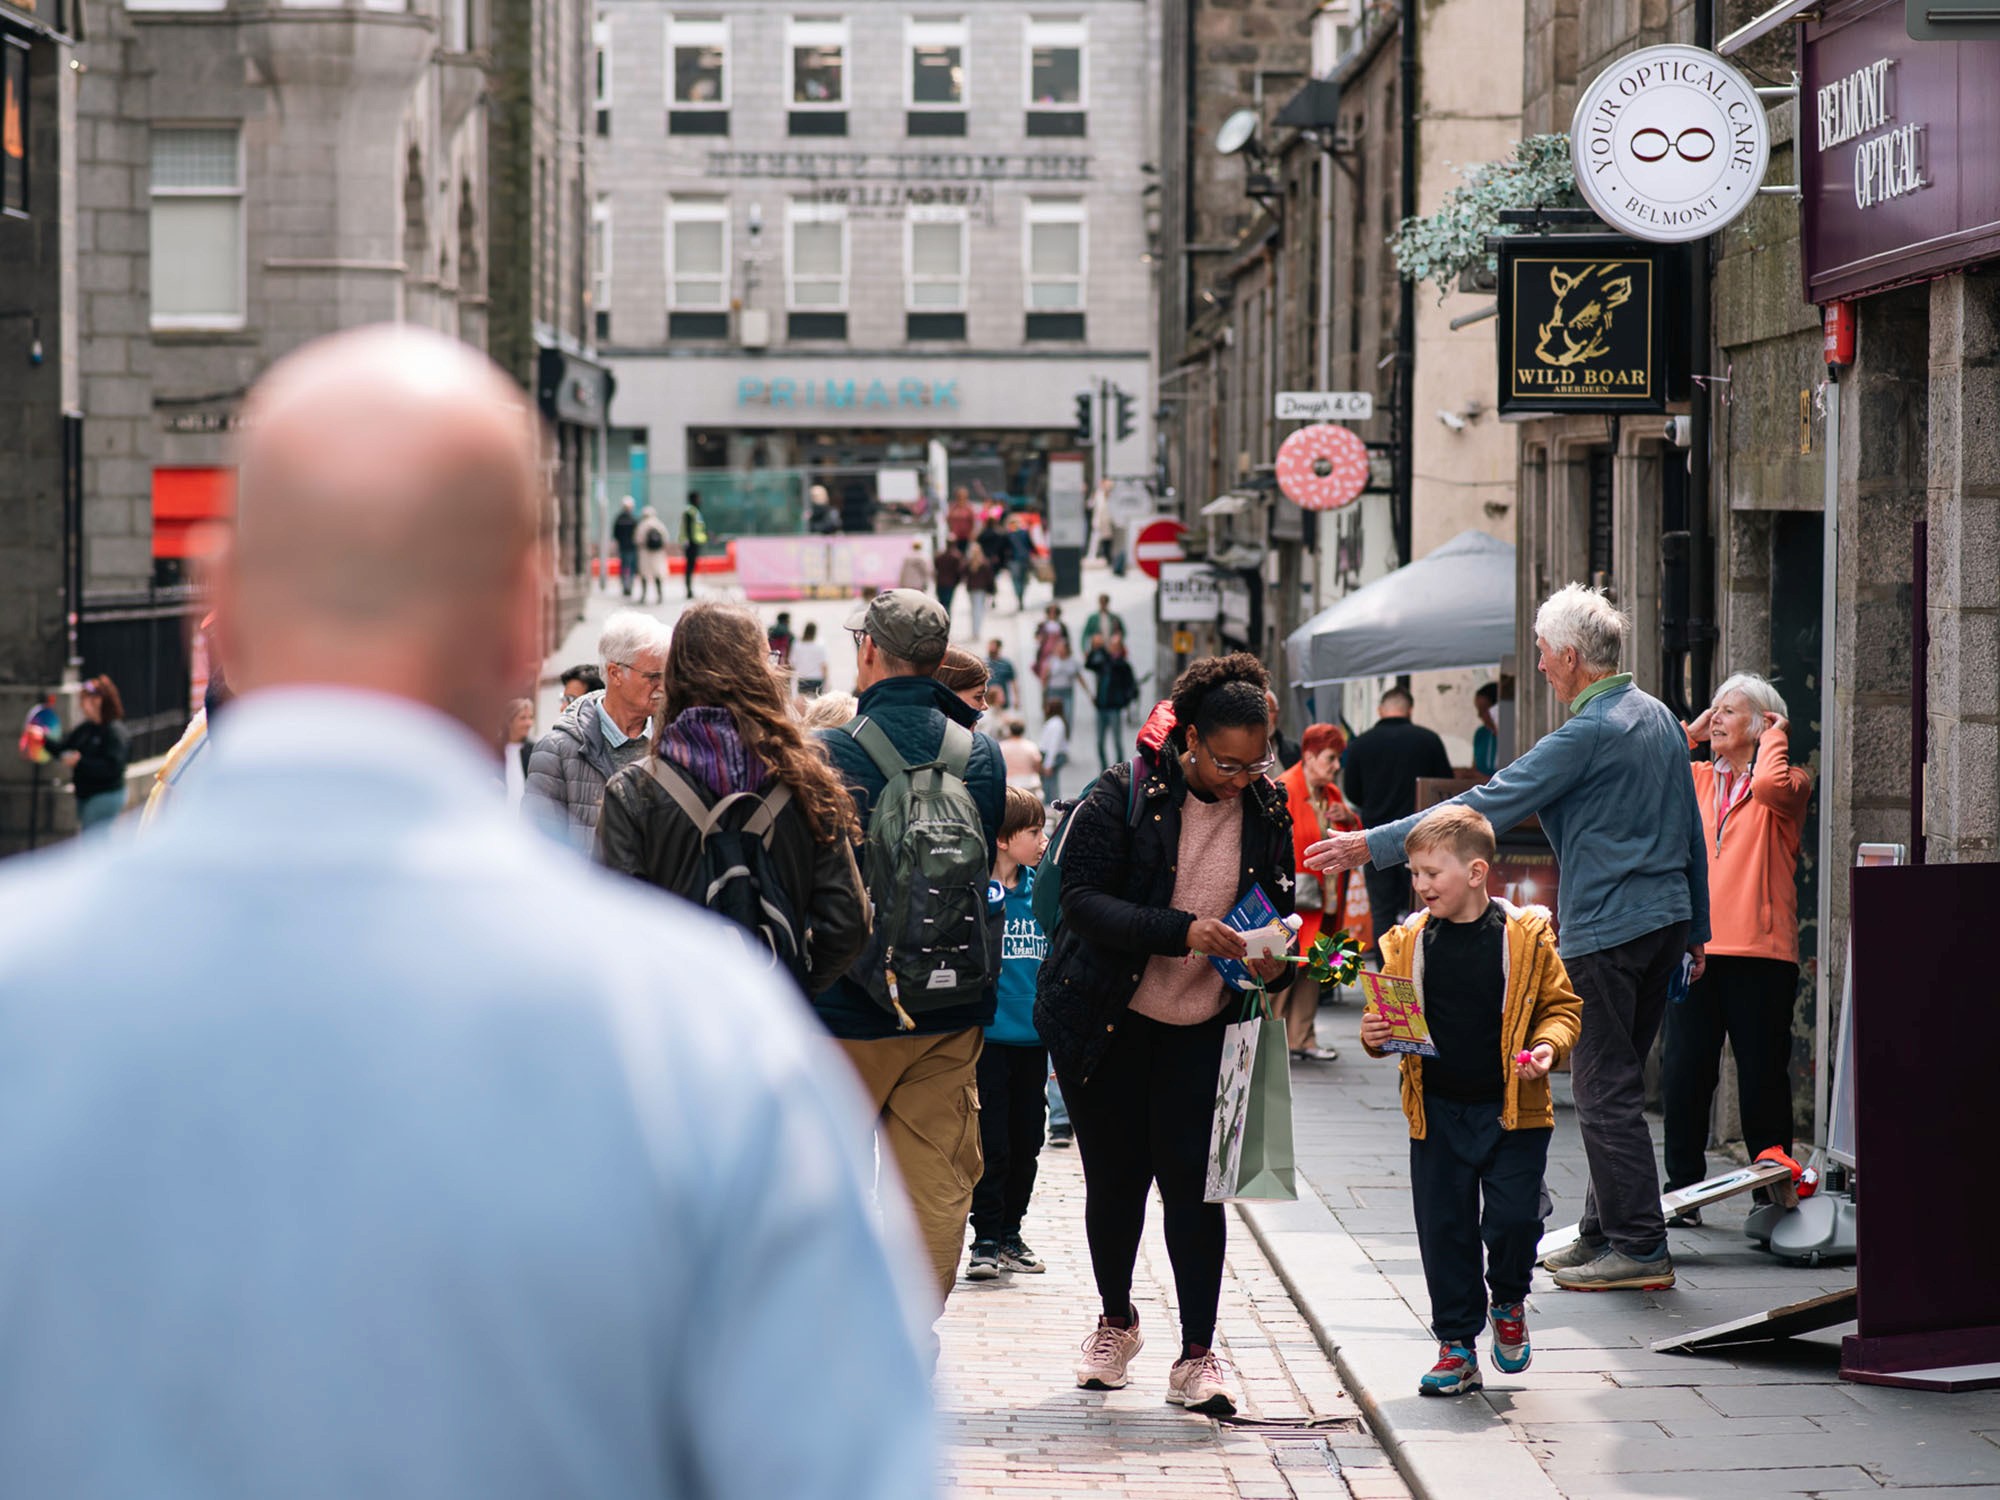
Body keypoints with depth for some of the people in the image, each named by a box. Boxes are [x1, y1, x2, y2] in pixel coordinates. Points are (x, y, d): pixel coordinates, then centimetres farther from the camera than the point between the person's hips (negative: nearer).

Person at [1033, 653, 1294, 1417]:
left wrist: (1273, 958, -11)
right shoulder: (1124, 796, -12)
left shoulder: (1266, 811, 0)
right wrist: (1182, 931, -31)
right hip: (1106, 1020, -1)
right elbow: (1084, 901, -20)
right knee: (1115, 1177, 8)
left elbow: (1278, 906, 12)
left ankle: (1197, 1356, -2)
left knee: (1190, 1180, -7)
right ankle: (1116, 1322, 32)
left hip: (1202, 1025, 2)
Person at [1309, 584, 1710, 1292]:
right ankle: (1602, 1235, 21)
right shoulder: (1658, 716, 11)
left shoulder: (1588, 733, -16)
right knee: (1615, 1082, 15)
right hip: (1666, 917, 9)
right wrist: (1697, 929, 27)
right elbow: (1691, 831, 19)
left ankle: (1639, 1247, -3)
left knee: (1605, 1089, -4)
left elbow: (1484, 807, -18)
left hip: (1606, 929, -9)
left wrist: (1374, 844, -15)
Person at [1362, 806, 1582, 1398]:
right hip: (1437, 1113, 2)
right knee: (1444, 1231, 4)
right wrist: (1375, 1036, -10)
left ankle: (1508, 1302, 26)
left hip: (1512, 1109, -2)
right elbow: (1390, 1018, 11)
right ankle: (1457, 1345, 15)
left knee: (1513, 1220, -5)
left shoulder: (1526, 936, -4)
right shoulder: (1408, 942, 3)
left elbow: (1561, 1005, 4)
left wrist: (1547, 1045, -14)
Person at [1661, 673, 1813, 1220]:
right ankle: (1682, 1191, 10)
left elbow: (1771, 786, -21)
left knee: (1762, 1075, 0)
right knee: (1684, 1072, 2)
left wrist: (1775, 737, -5)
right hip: (1694, 948, 4)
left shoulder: (1789, 780, 2)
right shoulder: (1698, 779, 17)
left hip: (1759, 953, -4)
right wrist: (1689, 733, 12)